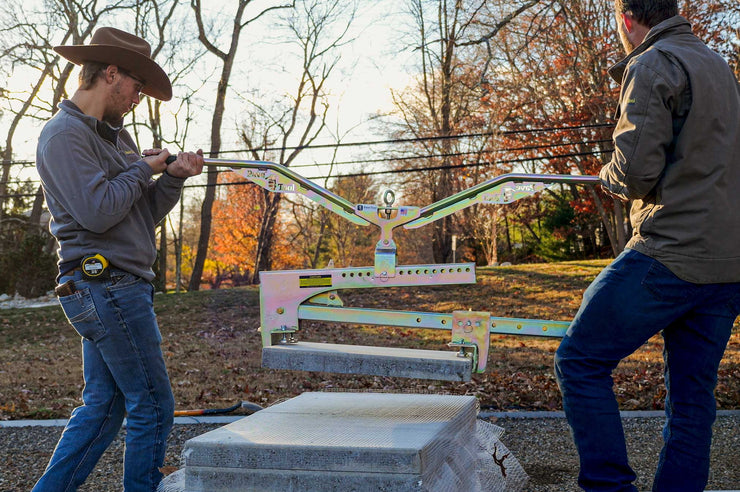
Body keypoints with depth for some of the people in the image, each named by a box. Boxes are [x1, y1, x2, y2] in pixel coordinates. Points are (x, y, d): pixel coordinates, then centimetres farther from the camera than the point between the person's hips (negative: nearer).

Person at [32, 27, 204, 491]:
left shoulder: (116, 134, 19)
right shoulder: (65, 134, -10)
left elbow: (145, 214, 19)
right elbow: (98, 211, -21)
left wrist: (173, 177, 3)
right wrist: (143, 169, -8)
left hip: (118, 288, 10)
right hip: (106, 285, -10)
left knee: (103, 406, 14)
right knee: (152, 408, -2)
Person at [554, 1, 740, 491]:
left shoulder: (652, 66, -7)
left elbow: (636, 171, -15)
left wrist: (608, 175, 5)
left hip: (672, 256, -9)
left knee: (580, 362, 0)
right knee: (692, 399, 10)